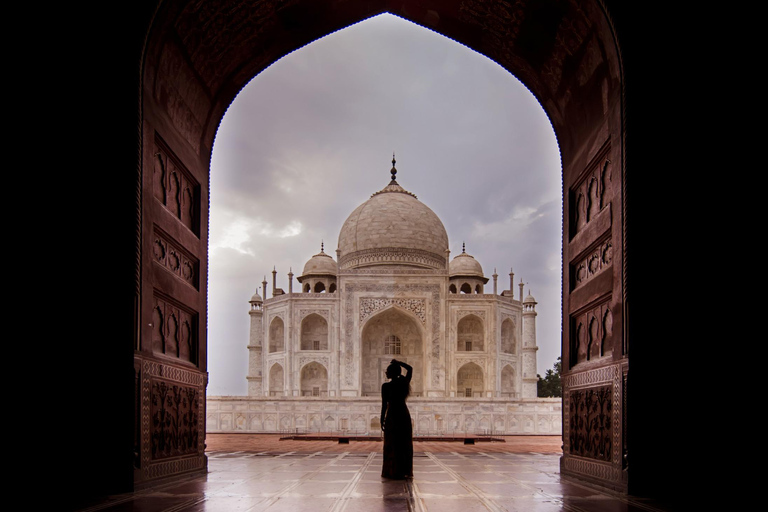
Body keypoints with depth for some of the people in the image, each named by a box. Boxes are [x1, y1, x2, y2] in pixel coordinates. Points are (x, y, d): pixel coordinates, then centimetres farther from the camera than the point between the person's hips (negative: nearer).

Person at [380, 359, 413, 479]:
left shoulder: (386, 386, -10)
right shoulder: (404, 383, 3)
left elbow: (384, 405, -10)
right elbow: (410, 369, 21)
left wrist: (382, 420, -3)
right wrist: (398, 362, 17)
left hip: (392, 416, -5)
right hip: (405, 415, 5)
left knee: (392, 445, 1)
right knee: (405, 444, 10)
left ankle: (394, 472, 0)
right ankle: (406, 471, 11)